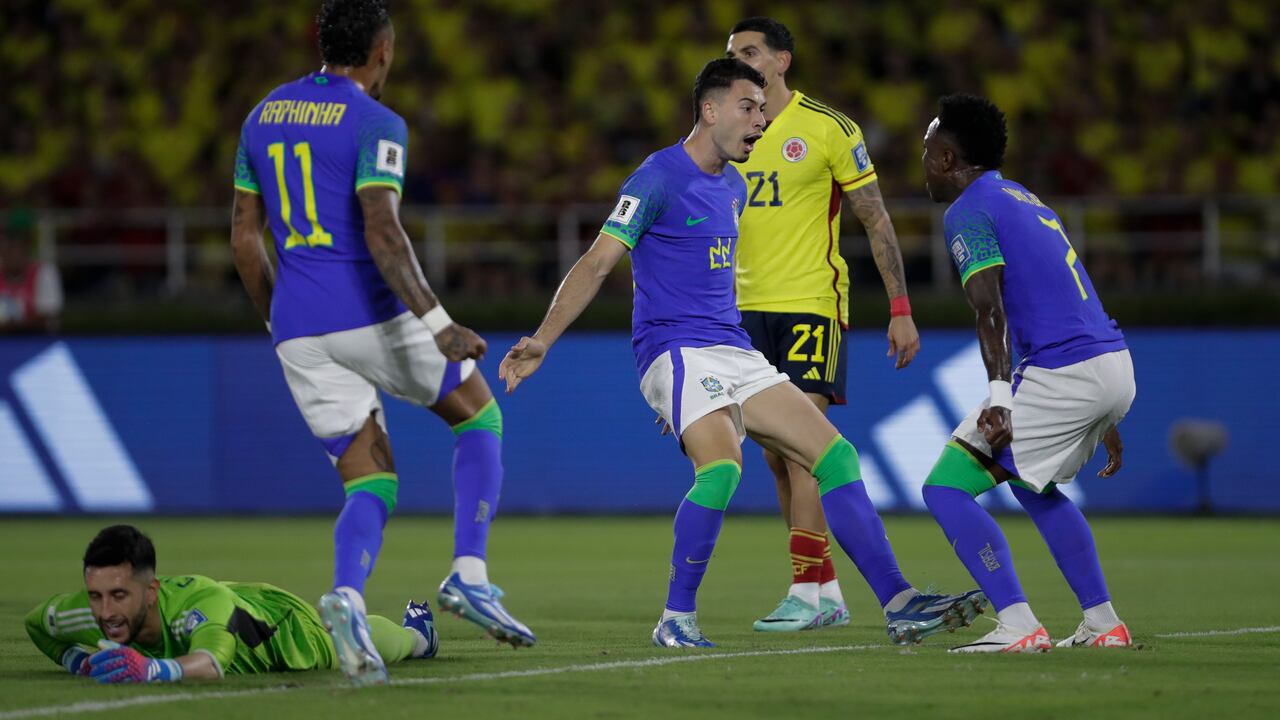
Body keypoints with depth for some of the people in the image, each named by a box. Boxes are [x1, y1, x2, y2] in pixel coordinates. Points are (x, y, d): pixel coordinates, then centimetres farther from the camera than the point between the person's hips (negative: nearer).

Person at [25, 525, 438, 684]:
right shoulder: (85, 612, -38)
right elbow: (35, 622, -13)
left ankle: (416, 629, 67)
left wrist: (149, 670, -93)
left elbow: (211, 663, -75)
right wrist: (79, 661, -29)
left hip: (286, 626, -4)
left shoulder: (202, 602, -53)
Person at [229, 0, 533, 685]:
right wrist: (437, 325, -23)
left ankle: (346, 595, -20)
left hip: (298, 328, 6)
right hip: (372, 314, -6)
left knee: (371, 482, 9)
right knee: (480, 418, 16)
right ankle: (468, 574, -1)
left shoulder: (263, 116, 13)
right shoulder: (375, 125, -8)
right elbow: (382, 233, -20)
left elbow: (244, 237, 16)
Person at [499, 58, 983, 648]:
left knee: (834, 456, -2)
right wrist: (542, 341, -21)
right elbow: (597, 264, -11)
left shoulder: (733, 187, 18)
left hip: (734, 355, 8)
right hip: (676, 350, -8)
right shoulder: (659, 177, -7)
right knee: (722, 466, -31)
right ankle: (676, 620, -18)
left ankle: (899, 604, -1)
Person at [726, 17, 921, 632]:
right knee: (777, 458, 5)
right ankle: (828, 591, 12)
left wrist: (900, 309, -7)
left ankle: (805, 592, -14)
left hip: (811, 303, -6)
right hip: (749, 307, 6)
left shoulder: (827, 129, -5)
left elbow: (876, 220, -3)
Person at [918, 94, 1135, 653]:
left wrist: (999, 398, -26)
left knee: (946, 489, -4)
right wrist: (1101, 419, 33)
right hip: (1117, 367, 9)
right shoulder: (1024, 199, 25)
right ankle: (1103, 624, 26)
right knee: (1031, 482, 31)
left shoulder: (968, 212, -3)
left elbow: (991, 310, -17)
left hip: (1061, 375, -9)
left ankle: (1018, 626, -14)